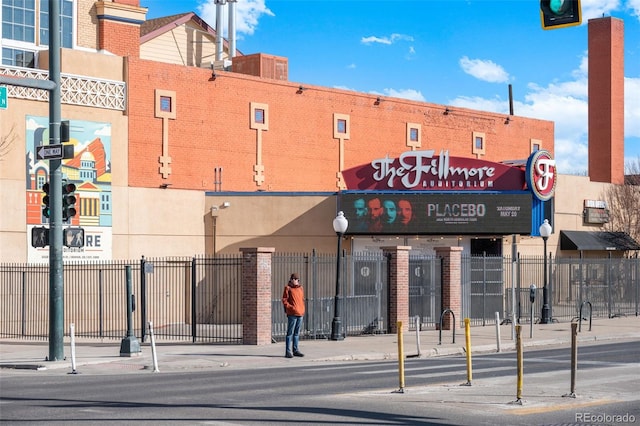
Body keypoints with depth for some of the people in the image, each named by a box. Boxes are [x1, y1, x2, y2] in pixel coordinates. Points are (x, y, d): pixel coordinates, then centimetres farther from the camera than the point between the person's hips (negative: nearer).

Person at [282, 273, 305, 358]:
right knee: (290, 332, -6)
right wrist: (290, 307, -13)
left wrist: (302, 309, 12)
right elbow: (284, 300, -6)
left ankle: (296, 350, 19)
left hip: (300, 313, 7)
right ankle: (288, 351, -4)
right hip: (292, 313, -7)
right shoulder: (288, 288, -2)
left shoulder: (300, 288, 16)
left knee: (297, 333, 12)